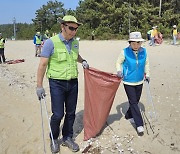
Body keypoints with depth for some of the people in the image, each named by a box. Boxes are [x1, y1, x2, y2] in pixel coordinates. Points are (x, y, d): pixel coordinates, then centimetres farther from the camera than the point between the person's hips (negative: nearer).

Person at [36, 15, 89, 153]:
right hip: (57, 83, -5)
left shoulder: (75, 42, 5)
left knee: (71, 113, 12)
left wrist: (83, 61, 9)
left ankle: (67, 138, 32)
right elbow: (43, 65, -11)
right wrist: (39, 86, -13)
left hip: (73, 83, 5)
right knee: (58, 115, -2)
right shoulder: (51, 42, -12)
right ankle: (54, 139, 24)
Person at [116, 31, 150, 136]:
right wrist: (119, 71, -18)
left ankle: (129, 116, 41)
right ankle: (139, 124, 4)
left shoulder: (144, 52, -3)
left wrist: (147, 74, 7)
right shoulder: (125, 52, -13)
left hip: (139, 81, 4)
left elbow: (146, 63, 13)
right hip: (128, 82, -4)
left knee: (136, 101, 17)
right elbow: (119, 62, -1)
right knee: (133, 102, -4)